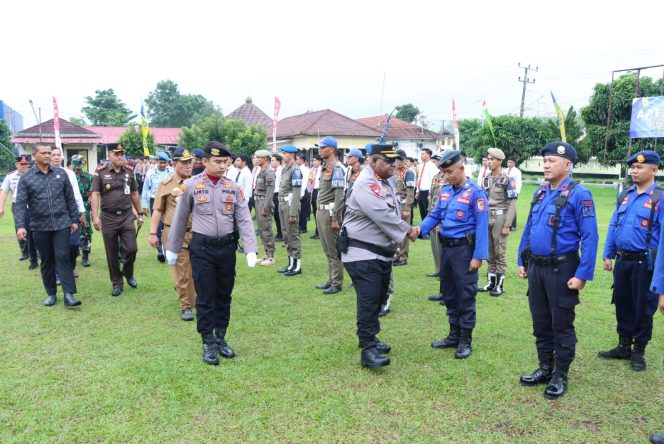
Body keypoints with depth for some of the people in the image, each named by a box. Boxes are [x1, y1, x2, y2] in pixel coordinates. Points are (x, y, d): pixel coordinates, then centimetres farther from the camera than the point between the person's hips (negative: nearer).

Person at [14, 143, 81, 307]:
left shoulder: (61, 173, 3)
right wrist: (21, 226, -14)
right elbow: (21, 204, -5)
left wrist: (74, 220, 5)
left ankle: (69, 294, -8)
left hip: (62, 224, 0)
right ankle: (51, 293, 22)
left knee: (63, 257, -7)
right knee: (47, 261, 11)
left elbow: (70, 198, 7)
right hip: (40, 227, 1)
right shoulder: (26, 178, 0)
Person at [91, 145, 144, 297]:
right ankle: (117, 283, 21)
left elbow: (134, 194, 13)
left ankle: (128, 273, 25)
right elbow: (95, 195, -7)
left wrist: (139, 213, 13)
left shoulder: (129, 172, 6)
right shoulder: (101, 172, -4)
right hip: (108, 218, -2)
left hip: (127, 216, 2)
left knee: (131, 249, -3)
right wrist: (95, 216, -16)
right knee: (112, 254, 7)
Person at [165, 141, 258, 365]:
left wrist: (251, 250, -12)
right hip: (202, 248, -3)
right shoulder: (191, 186, -5)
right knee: (205, 297, 3)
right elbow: (180, 219, 3)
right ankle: (208, 343, 17)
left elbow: (244, 220, -1)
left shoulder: (234, 188, 2)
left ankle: (221, 338, 29)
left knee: (224, 295, 13)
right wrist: (172, 249, 7)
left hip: (227, 247, 3)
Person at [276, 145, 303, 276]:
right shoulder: (284, 169, 14)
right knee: (285, 234, 13)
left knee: (293, 235, -4)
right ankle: (291, 263, 22)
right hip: (282, 203, 9)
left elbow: (297, 192, -18)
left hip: (290, 204, -9)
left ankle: (297, 265, 4)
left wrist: (293, 212, -21)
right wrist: (281, 204, 15)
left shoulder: (295, 170, -14)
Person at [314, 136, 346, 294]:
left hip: (329, 212, -9)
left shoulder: (336, 169, -13)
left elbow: (339, 196, -18)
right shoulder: (324, 167, 15)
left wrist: (335, 219, -20)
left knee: (334, 249, -2)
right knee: (327, 249, 15)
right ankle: (331, 280, 25)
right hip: (320, 211, 9)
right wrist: (319, 210, 16)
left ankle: (337, 283, 7)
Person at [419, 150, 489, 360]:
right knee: (448, 293, 16)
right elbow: (435, 215, 12)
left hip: (464, 249, -7)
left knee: (465, 295, 2)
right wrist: (420, 228, -8)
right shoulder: (445, 191, 8)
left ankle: (466, 340, 15)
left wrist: (478, 256, -18)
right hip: (445, 247, 7)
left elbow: (481, 226, -15)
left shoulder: (475, 193, -13)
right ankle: (454, 334, 30)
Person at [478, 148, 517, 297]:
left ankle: (499, 285, 8)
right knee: (489, 253, 12)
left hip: (500, 219, -6)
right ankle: (490, 282, 21)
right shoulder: (486, 179, 10)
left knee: (500, 253, 0)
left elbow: (512, 205, -11)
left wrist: (507, 225, -16)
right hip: (486, 219, 6)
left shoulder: (507, 180, -8)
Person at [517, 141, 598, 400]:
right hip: (536, 268, 7)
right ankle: (545, 368, 32)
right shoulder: (540, 193, 8)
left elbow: (589, 237, -16)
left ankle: (560, 376, 23)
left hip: (561, 270, -6)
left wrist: (582, 275, -18)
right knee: (540, 322, 16)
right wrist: (522, 261, 13)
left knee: (561, 324, 7)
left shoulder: (579, 195, -13)